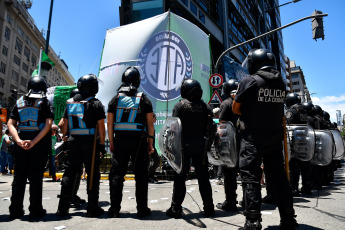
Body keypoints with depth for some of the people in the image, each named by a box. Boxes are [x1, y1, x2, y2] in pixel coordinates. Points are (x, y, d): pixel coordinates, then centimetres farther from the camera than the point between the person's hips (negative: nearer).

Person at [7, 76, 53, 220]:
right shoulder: (44, 102, -2)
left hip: (21, 144, 4)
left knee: (19, 176, 12)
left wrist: (18, 140, -7)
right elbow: (48, 124, -14)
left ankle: (15, 210, 17)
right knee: (36, 177, 2)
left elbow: (10, 123, 2)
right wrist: (34, 142, -15)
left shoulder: (19, 102, 10)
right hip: (40, 144, -3)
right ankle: (35, 210, 8)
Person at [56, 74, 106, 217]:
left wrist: (64, 140, 19)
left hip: (73, 141, 5)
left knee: (69, 173, 11)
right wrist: (102, 144, -2)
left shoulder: (70, 103, 10)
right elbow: (101, 126, -7)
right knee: (92, 174, 3)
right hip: (90, 142, -4)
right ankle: (92, 208, 8)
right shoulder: (96, 104, -4)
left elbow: (65, 124, 12)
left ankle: (63, 208, 17)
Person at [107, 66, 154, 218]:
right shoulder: (144, 100, 2)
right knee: (141, 175, 6)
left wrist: (111, 143, 10)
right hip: (139, 140, -1)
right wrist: (150, 144, 6)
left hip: (120, 140, 2)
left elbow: (110, 124, 3)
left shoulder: (115, 99, 5)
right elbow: (150, 124, 0)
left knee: (117, 174, 8)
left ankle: (114, 209, 13)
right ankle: (142, 209, 13)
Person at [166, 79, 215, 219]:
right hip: (201, 145, 3)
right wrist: (208, 146, 10)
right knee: (203, 178, 11)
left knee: (180, 177, 5)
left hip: (184, 145, -3)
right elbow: (210, 128, 3)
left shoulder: (180, 105, -4)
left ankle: (176, 209, 12)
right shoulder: (205, 106, 4)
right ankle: (208, 208, 19)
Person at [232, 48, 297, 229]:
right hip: (275, 138, 6)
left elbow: (235, 108, -4)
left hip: (253, 139, -6)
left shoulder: (249, 81, -9)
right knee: (278, 177, 14)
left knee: (251, 178, 0)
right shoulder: (281, 83, 8)